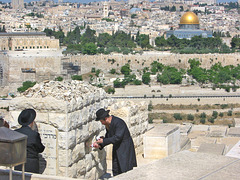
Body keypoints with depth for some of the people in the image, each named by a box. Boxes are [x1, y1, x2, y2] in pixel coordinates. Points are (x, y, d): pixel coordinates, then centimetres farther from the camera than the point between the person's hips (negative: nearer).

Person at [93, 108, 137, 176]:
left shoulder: (118, 122, -23)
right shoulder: (108, 124, 4)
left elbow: (117, 137, -28)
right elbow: (108, 137, 13)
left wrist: (103, 141, -23)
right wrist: (100, 145, -2)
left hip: (125, 149, -8)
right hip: (117, 149, 8)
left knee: (126, 170, -7)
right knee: (116, 171, 8)